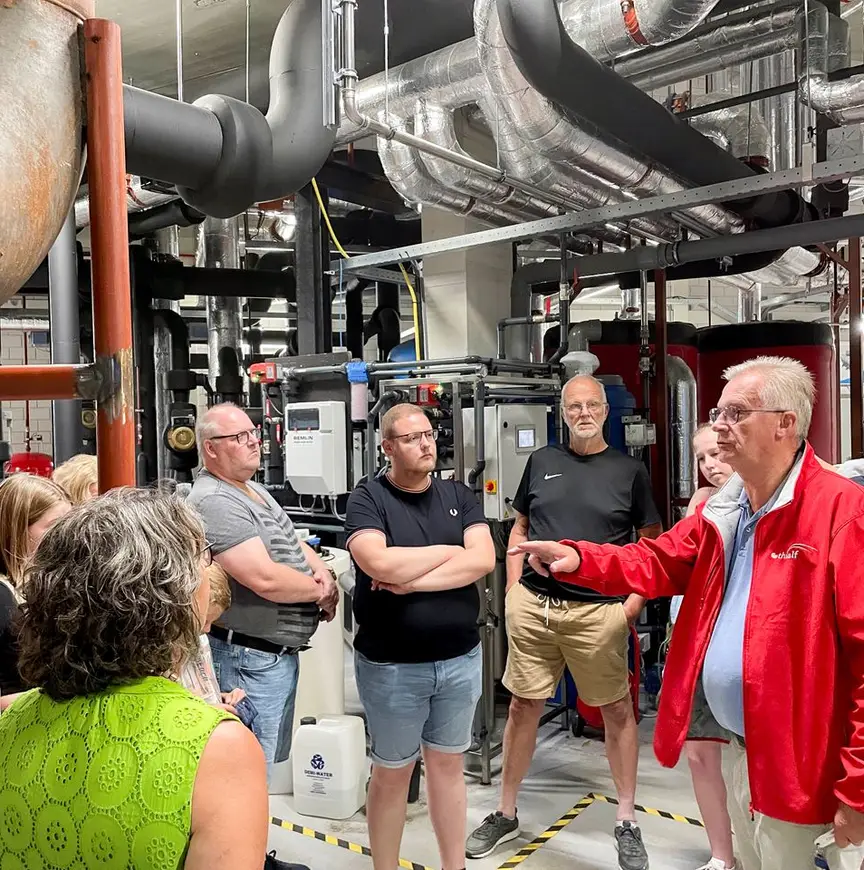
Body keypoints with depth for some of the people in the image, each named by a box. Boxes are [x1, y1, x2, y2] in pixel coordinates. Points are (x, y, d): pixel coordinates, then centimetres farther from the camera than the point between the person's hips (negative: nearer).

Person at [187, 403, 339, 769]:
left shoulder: (253, 488, 12)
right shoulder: (214, 502, -22)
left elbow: (290, 542, 19)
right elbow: (265, 579, -29)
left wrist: (322, 571, -2)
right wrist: (321, 593, -12)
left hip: (281, 650, 10)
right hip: (250, 658, -10)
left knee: (272, 758, 23)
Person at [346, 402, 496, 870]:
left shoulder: (458, 495, 3)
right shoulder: (367, 499, -9)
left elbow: (483, 560, -10)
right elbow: (380, 564, -26)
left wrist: (410, 580, -18)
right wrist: (448, 552, -12)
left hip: (460, 659, 4)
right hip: (391, 666, -3)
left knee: (448, 765, 18)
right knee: (392, 772, 13)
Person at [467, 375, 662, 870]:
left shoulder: (630, 471, 3)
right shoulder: (542, 461, 9)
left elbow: (653, 543, 6)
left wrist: (636, 599, -4)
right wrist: (513, 588, 7)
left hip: (598, 611, -2)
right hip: (533, 605, 2)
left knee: (617, 710, 8)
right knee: (524, 706, 10)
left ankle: (627, 823, 27)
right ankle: (506, 814, 27)